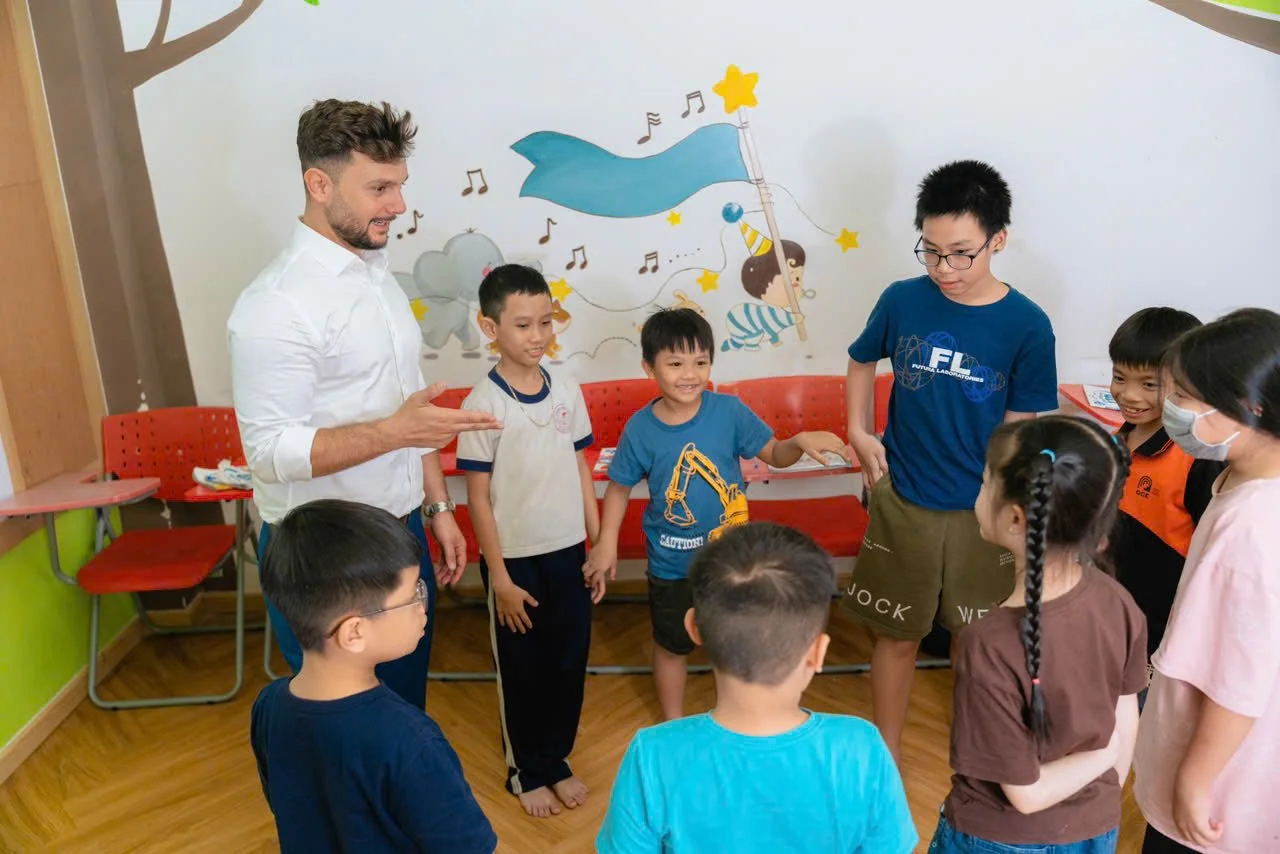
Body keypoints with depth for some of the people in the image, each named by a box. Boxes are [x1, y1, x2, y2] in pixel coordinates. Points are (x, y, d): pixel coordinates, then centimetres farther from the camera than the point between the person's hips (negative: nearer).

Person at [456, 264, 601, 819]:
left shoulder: (567, 392, -1)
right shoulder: (483, 404, -14)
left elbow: (581, 469, 7)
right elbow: (478, 497, -12)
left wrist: (599, 544, 7)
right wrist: (499, 575, -12)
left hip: (568, 552, 4)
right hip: (516, 559, -4)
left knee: (569, 662, 15)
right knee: (522, 669, 12)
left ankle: (557, 760, 37)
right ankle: (527, 771, 33)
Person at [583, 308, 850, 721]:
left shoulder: (729, 411, -14)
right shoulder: (640, 428, -14)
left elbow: (774, 453, -4)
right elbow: (619, 487, -1)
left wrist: (801, 441, -24)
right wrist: (606, 543, -5)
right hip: (672, 565, 0)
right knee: (672, 646, 19)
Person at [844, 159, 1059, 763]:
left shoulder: (1027, 325, -12)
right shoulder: (902, 300, -8)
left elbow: (1021, 430, -6)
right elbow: (862, 362, 11)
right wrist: (858, 432, -1)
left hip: (982, 511, 0)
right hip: (902, 503, 1)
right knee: (896, 636, 14)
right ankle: (885, 756, 35)